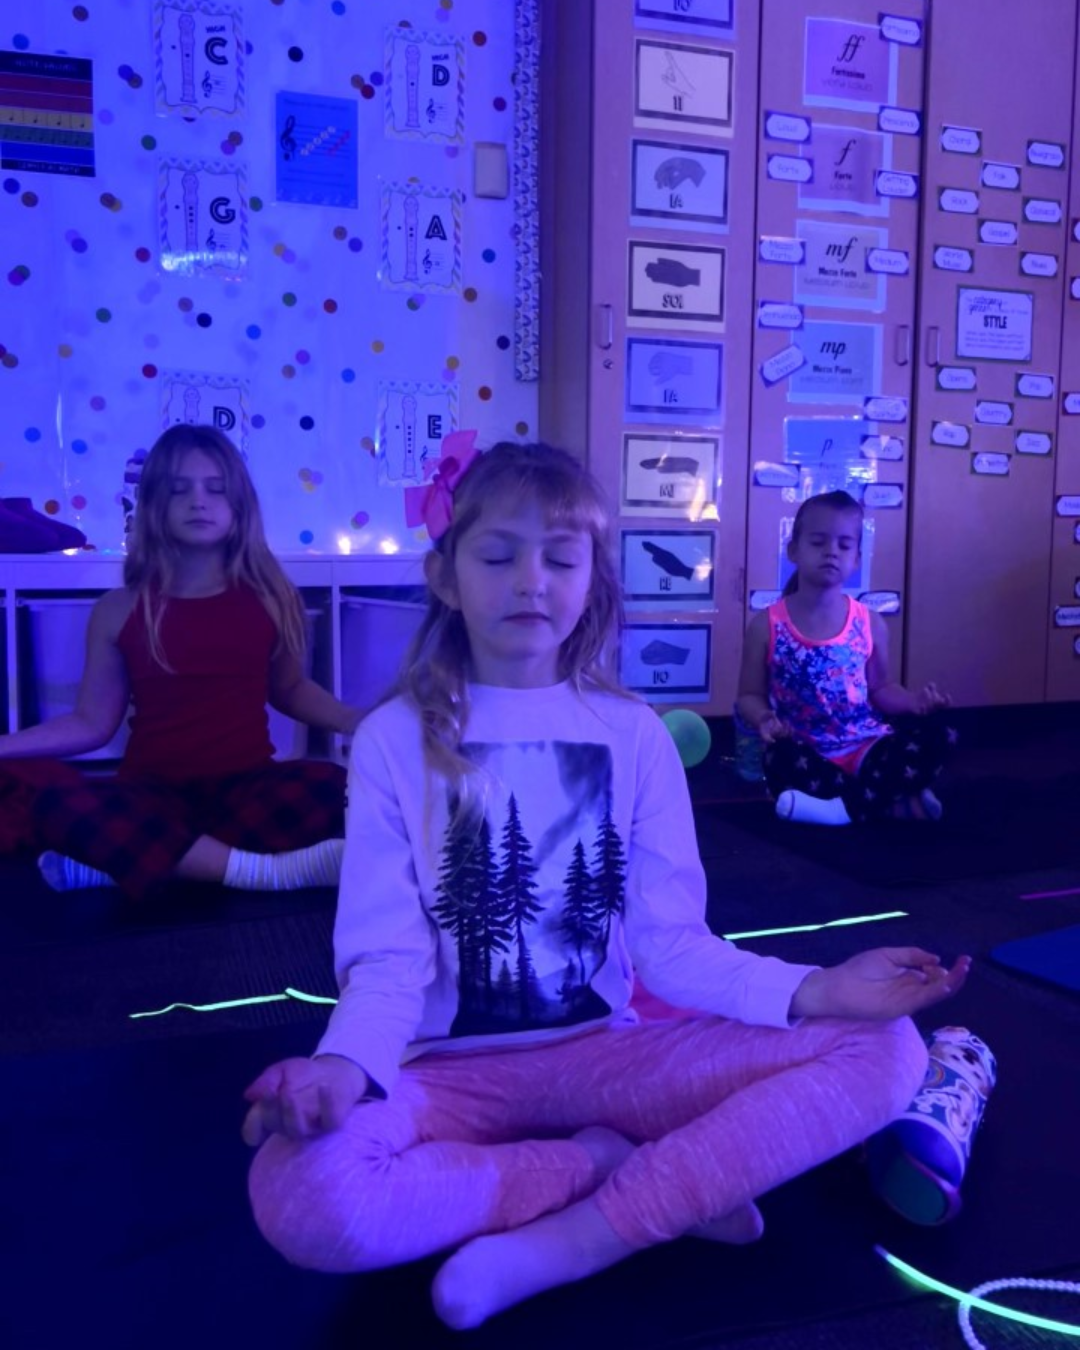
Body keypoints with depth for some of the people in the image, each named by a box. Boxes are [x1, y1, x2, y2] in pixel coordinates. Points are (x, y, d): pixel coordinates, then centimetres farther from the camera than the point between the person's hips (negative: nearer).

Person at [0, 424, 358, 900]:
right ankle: (265, 872, -33)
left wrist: (359, 722, 3)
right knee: (57, 804, -33)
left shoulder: (269, 596, 4)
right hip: (155, 794, 0)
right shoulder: (119, 610, 2)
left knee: (333, 789, -33)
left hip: (248, 786, 1)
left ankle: (128, 858, -27)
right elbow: (92, 723, 6)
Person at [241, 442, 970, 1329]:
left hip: (608, 1051, 2)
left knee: (886, 1051, -15)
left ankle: (571, 1241, -20)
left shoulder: (633, 734, 1)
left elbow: (670, 940, -2)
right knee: (300, 1192, -34)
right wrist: (346, 1063, -30)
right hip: (453, 1070, -1)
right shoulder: (394, 739, -4)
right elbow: (388, 956, -9)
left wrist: (808, 991, -18)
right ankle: (641, 1173, -12)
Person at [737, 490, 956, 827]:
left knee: (934, 735, -22)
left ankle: (846, 806, -26)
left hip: (867, 747, 3)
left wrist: (914, 701, -3)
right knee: (783, 762, -37)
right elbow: (750, 695, 4)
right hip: (809, 754, -3)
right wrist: (766, 720, -19)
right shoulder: (767, 625, -1)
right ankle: (895, 801, -24)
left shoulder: (870, 623, 6)